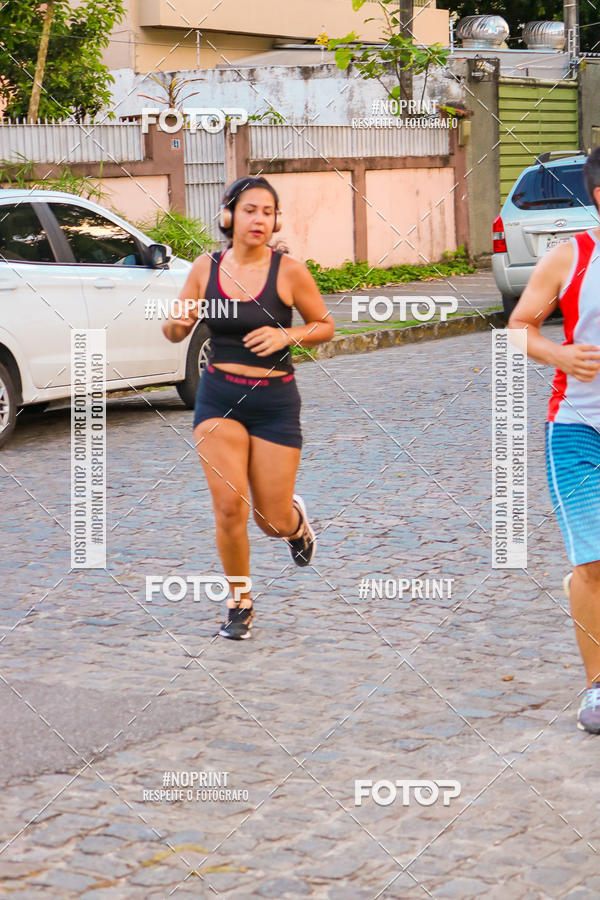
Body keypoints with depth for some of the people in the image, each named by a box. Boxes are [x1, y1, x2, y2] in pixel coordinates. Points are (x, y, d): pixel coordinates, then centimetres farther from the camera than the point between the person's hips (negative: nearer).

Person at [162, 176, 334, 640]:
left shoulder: (288, 271, -8)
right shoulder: (206, 268, -1)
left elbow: (325, 326, 3)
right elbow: (176, 331, 7)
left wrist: (288, 335, -16)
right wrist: (176, 323, -17)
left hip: (275, 400, -1)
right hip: (218, 397, 1)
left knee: (272, 520, 4)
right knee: (229, 506, -10)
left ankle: (297, 520, 44)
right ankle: (240, 605, 12)